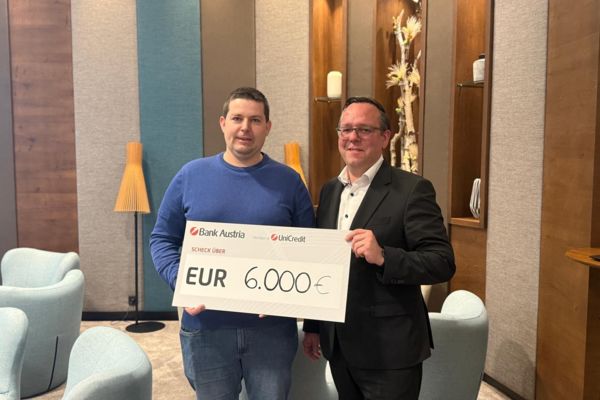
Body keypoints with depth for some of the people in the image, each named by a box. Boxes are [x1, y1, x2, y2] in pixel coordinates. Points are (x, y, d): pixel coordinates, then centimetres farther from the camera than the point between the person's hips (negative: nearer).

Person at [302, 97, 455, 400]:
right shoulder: (329, 190, 7)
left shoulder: (412, 189, -11)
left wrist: (383, 256, -30)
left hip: (389, 350, -5)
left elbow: (443, 263, -15)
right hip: (338, 344, 6)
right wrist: (312, 326, 13)